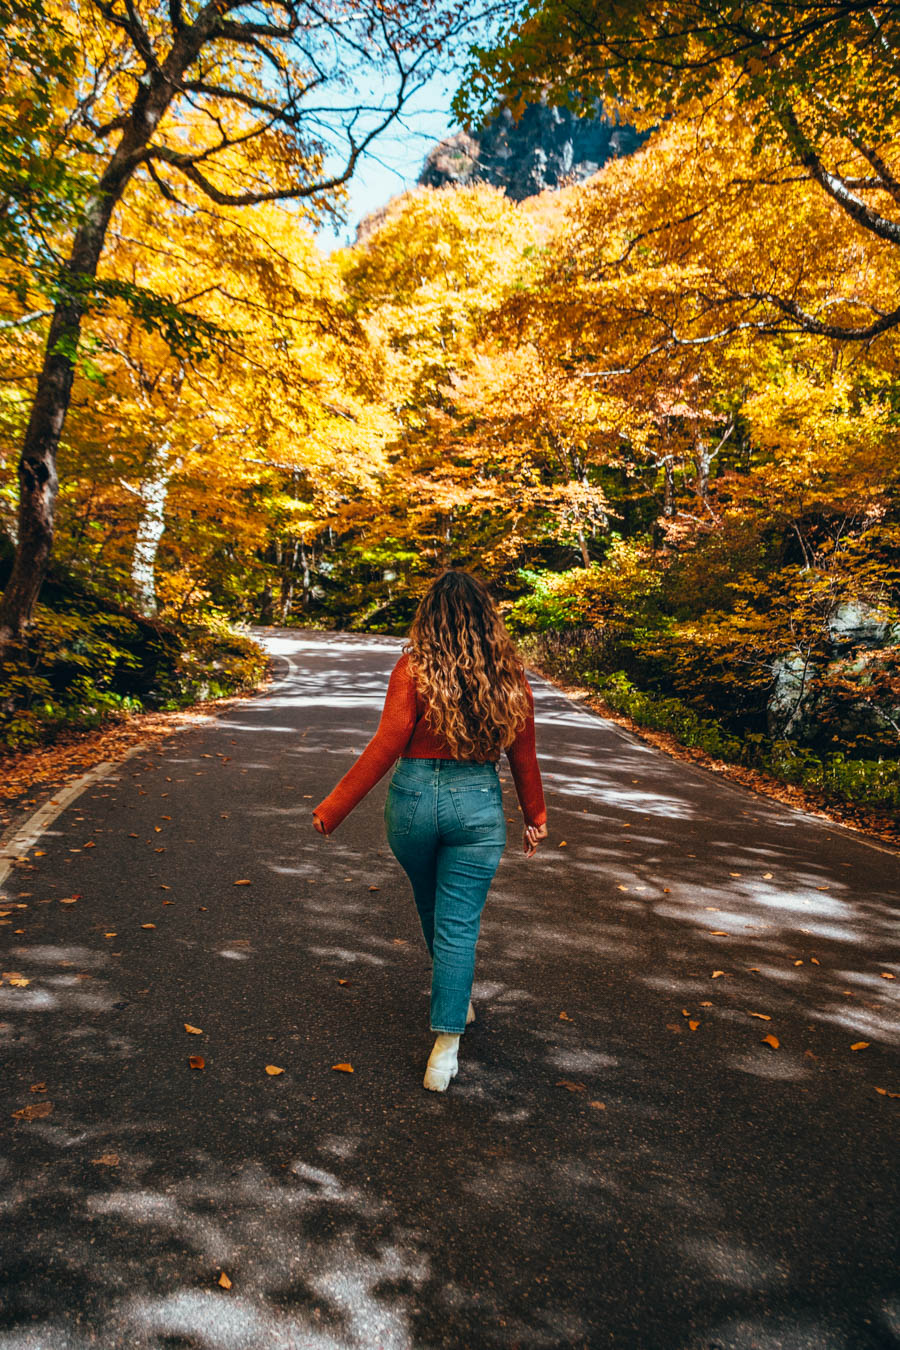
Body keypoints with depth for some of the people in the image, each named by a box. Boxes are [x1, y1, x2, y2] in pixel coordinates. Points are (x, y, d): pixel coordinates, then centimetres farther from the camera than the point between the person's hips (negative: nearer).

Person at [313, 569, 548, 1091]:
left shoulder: (414, 669, -11)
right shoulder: (510, 677, -1)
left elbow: (384, 748, -13)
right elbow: (524, 757, 6)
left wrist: (334, 807, -6)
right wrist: (536, 817, 20)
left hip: (415, 797, 0)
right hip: (478, 804, 1)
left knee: (434, 910, 24)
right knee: (459, 923, 7)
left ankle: (458, 997, 47)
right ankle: (446, 1048, 6)